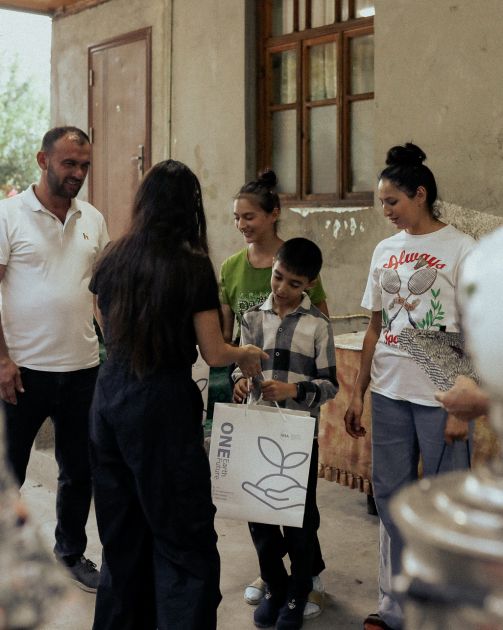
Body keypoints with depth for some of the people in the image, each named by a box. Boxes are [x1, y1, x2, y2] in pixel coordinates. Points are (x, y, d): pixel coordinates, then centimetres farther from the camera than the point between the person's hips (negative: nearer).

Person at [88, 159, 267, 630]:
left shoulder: (111, 260, 5)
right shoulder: (193, 267, -10)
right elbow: (214, 354, -7)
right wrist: (247, 354, 12)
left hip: (109, 397, 6)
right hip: (162, 402, -6)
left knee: (121, 533, 18)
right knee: (184, 537, 5)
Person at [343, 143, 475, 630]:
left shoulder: (461, 249, -6)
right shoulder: (385, 251, 10)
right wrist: (357, 393, 11)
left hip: (440, 399, -5)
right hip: (388, 394, 6)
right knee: (390, 498, 11)